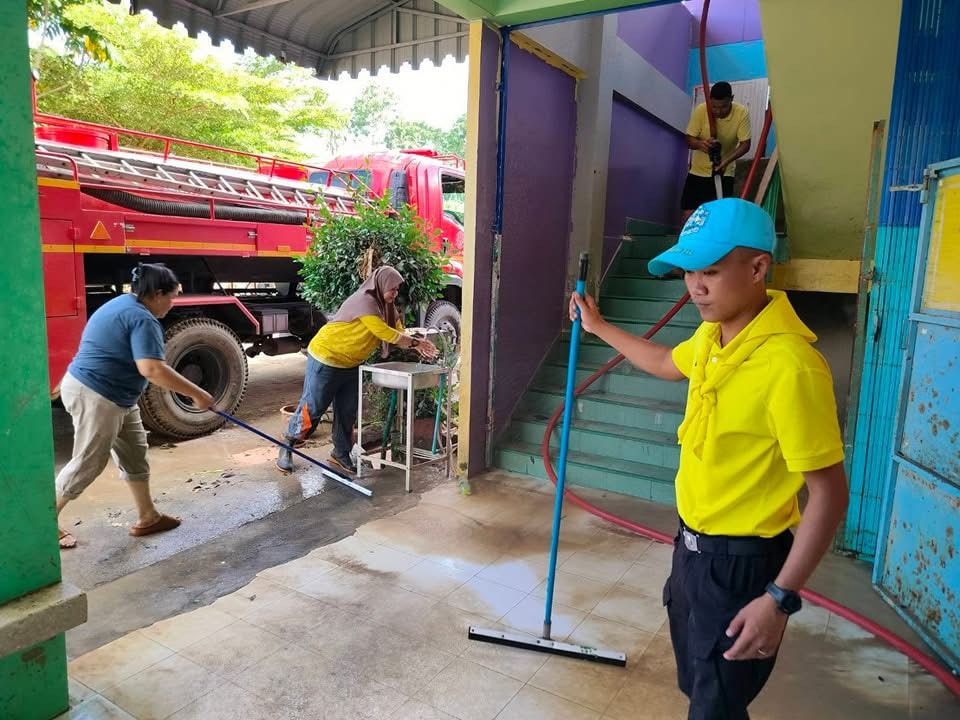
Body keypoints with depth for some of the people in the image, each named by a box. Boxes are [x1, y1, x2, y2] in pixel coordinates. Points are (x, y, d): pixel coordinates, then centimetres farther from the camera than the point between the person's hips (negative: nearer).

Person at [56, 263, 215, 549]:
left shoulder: (124, 304, 12)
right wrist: (196, 394, -28)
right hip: (95, 397, -11)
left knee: (134, 453, 13)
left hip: (114, 396, 11)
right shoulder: (142, 319, -21)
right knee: (88, 464, 1)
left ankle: (147, 518, 21)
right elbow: (152, 369, -33)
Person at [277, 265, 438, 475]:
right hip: (325, 359, -9)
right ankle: (286, 446, 16)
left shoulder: (386, 307, 5)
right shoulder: (364, 301, -25)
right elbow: (384, 332, -29)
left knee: (347, 412, 9)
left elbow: (398, 332, 0)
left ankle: (341, 454, 21)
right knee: (312, 408, -1)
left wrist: (417, 346, -18)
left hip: (351, 365, 9)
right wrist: (416, 342, -23)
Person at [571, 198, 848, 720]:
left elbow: (829, 494, -24)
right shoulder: (711, 335, -2)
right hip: (694, 542, 8)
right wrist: (599, 328, 26)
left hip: (743, 562, -8)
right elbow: (667, 364, 22)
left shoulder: (789, 365, -29)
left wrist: (780, 598, -23)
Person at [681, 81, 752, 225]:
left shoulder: (742, 113, -17)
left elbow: (745, 144, -16)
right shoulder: (700, 110, -17)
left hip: (725, 172, 0)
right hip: (699, 170, 1)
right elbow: (689, 140, -13)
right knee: (688, 215, -4)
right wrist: (700, 144, -36)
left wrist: (727, 161, -34)